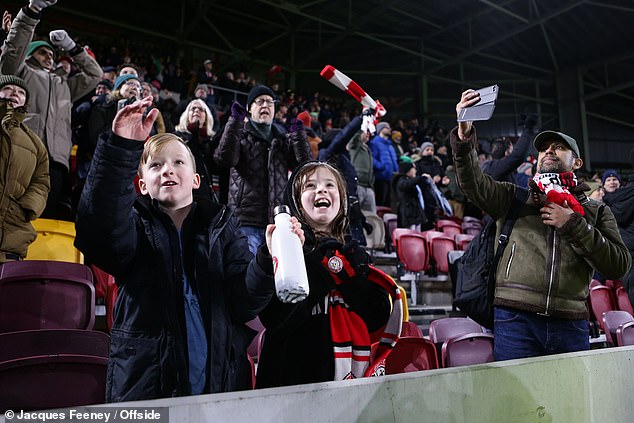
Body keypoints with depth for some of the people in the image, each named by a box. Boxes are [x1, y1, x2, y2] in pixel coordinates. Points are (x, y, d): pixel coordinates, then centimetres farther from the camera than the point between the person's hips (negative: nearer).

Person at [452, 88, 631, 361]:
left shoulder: (596, 211, 16)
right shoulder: (515, 197, 14)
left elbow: (619, 266, 4)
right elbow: (473, 183, -4)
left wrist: (573, 225, -5)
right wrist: (464, 135, -19)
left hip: (570, 324, 2)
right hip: (515, 318, -1)